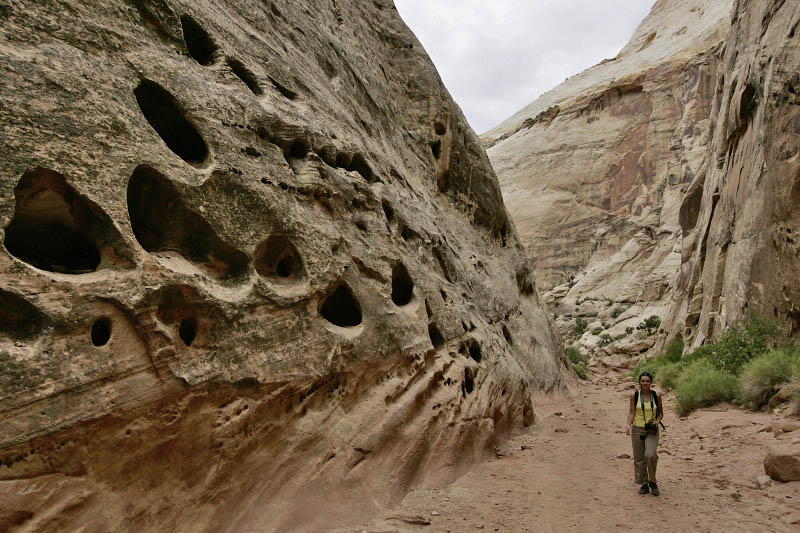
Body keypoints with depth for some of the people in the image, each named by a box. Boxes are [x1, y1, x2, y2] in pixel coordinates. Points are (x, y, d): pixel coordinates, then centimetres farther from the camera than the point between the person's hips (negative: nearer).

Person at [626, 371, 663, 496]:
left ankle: (652, 482, 3)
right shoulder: (634, 395, -2)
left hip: (652, 431, -1)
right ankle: (644, 485, 20)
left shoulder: (656, 396, -1)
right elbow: (631, 412, -1)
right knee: (639, 459, 4)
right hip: (637, 430, 1)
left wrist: (657, 421, -9)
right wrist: (628, 425, -16)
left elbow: (660, 412, 10)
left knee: (651, 455, -19)